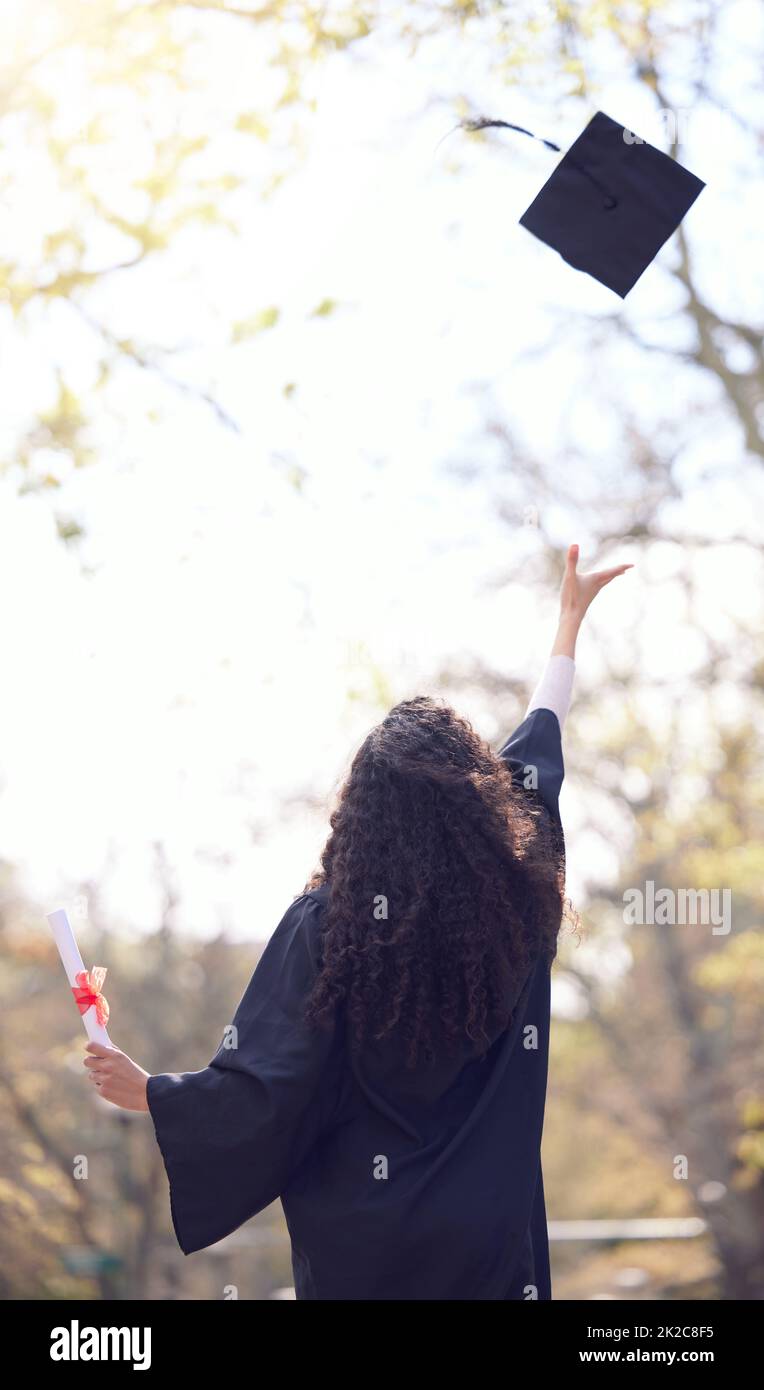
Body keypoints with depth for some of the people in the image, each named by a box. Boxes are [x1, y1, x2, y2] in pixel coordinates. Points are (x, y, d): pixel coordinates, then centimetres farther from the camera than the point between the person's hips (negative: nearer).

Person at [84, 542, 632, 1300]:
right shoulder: (516, 900, -9)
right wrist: (570, 618, 23)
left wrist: (143, 1091, 0)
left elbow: (258, 1095, -16)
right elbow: (539, 741, 7)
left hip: (360, 1241, -2)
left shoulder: (326, 924, -17)